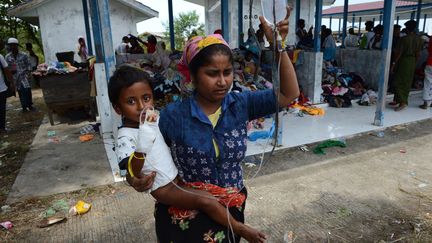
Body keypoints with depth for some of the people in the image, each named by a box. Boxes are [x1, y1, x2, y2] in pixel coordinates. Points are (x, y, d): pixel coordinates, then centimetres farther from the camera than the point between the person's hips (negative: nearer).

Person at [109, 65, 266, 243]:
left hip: (177, 177, 8)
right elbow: (132, 173, -39)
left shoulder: (154, 119, -2)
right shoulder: (126, 137, -25)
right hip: (163, 188, -8)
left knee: (215, 198, 6)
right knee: (207, 203, -15)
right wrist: (142, 145, -55)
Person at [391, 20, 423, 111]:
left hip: (403, 61, -6)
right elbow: (418, 53, 5)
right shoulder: (419, 39, 1)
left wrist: (394, 63, -8)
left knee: (399, 82, -4)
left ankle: (403, 102, -15)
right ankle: (397, 99, 22)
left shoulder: (404, 39, -14)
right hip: (412, 62, 6)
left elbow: (399, 53, -15)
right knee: (407, 82, 12)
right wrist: (414, 63, 16)